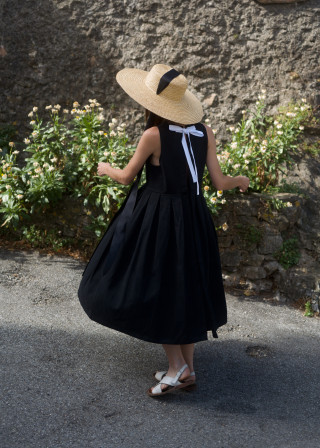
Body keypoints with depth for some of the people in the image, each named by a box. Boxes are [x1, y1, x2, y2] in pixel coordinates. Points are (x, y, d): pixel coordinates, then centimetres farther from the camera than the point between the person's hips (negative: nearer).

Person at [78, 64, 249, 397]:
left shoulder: (153, 135, -15)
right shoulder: (204, 132, -2)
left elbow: (126, 177, -2)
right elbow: (219, 183, 0)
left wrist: (105, 169, 19)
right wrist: (240, 180, 22)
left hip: (156, 218, -6)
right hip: (192, 217, 6)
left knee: (153, 291, 8)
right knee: (185, 289, 15)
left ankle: (177, 367, 8)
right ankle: (187, 370, 22)